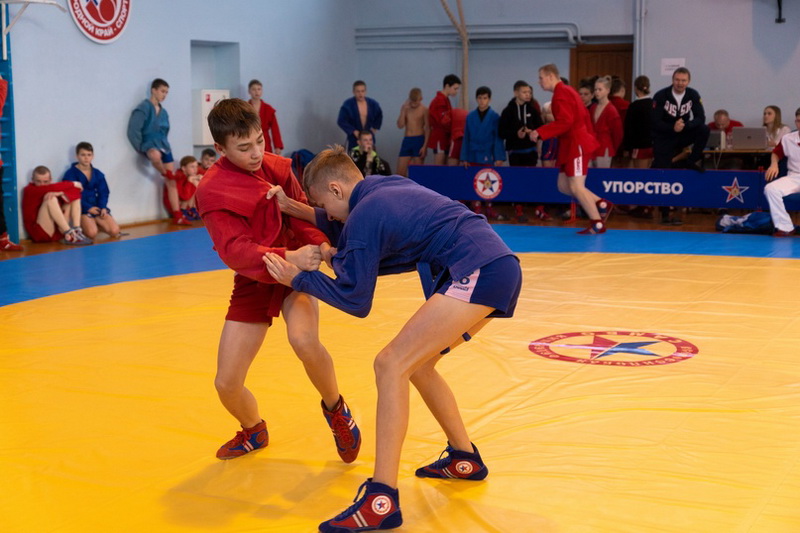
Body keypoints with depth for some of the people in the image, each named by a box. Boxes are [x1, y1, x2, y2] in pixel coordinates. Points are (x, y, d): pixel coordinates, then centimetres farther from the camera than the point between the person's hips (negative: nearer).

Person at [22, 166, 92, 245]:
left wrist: (60, 193, -25)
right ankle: (69, 235, -28)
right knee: (50, 198, -24)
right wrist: (72, 184, -7)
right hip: (39, 233, -6)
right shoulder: (29, 190, -5)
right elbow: (51, 188, -19)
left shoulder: (52, 190, 12)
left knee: (74, 195, 4)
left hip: (57, 232, 6)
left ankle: (77, 231, -16)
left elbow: (75, 191, -4)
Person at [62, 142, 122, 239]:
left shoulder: (98, 174, 11)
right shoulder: (71, 174, -5)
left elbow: (103, 193, 9)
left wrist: (103, 207, -10)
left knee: (115, 231, -13)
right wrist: (88, 207, -17)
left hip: (97, 207, 5)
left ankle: (96, 225, 13)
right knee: (92, 233, -27)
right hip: (82, 209, -5)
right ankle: (82, 227, 7)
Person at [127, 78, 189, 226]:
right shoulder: (143, 108, -8)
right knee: (155, 155, -43)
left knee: (172, 181, 0)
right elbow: (133, 131, -13)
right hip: (149, 144, -7)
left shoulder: (163, 112, 13)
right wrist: (141, 149, -12)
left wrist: (165, 146, 15)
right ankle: (165, 173, -9)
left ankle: (177, 215, 2)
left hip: (163, 145, 7)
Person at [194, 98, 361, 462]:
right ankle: (254, 431, 33)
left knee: (303, 338, -32)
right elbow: (234, 251, -28)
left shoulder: (277, 168, -7)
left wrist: (321, 245, -23)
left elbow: (302, 216, -1)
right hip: (253, 282, 0)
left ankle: (335, 408, -2)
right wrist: (286, 258, -44)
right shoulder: (212, 191, -17)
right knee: (226, 384, -2)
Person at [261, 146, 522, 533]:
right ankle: (464, 459, 31)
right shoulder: (387, 187, 19)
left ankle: (381, 501, -17)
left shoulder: (365, 214, -7)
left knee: (391, 364, -13)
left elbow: (355, 301, -4)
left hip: (477, 272, -10)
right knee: (415, 364, 21)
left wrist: (298, 279, 6)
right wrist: (295, 210, 33)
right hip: (500, 266, 10)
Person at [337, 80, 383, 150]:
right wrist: (354, 131, -13)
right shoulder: (347, 105, -10)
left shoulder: (373, 104, 3)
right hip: (354, 138, -3)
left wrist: (375, 128, 10)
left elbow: (379, 116, 22)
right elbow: (341, 121, -10)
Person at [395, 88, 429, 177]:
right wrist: (403, 111, -6)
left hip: (419, 140, -4)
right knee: (400, 170, -2)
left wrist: (425, 146, -13)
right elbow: (400, 125, 2)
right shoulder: (406, 109, 10)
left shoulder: (424, 110, -2)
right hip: (407, 140, 4)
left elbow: (427, 129, -6)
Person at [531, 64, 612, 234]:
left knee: (576, 187, -8)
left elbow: (564, 122, -26)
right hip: (571, 145, 10)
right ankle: (602, 205, 15)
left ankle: (598, 224, -1)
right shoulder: (567, 91, 17)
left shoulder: (561, 94, -15)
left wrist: (540, 133, -25)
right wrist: (587, 135, 24)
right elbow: (584, 115, 21)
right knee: (563, 186, 10)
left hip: (576, 145, -10)